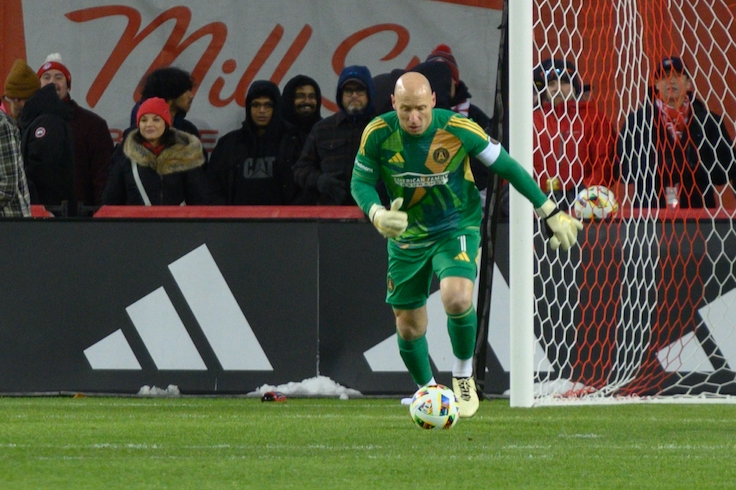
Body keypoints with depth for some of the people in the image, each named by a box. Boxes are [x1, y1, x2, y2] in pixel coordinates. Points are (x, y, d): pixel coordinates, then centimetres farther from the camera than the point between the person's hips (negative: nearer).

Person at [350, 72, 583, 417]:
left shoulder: (458, 129, -20)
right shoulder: (378, 134, -16)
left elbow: (506, 166, -8)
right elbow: (360, 181, -3)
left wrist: (551, 213, -2)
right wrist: (376, 214, -26)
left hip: (456, 228, -2)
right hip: (407, 236, 3)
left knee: (457, 299, -28)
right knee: (408, 325, 6)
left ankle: (463, 376, -2)